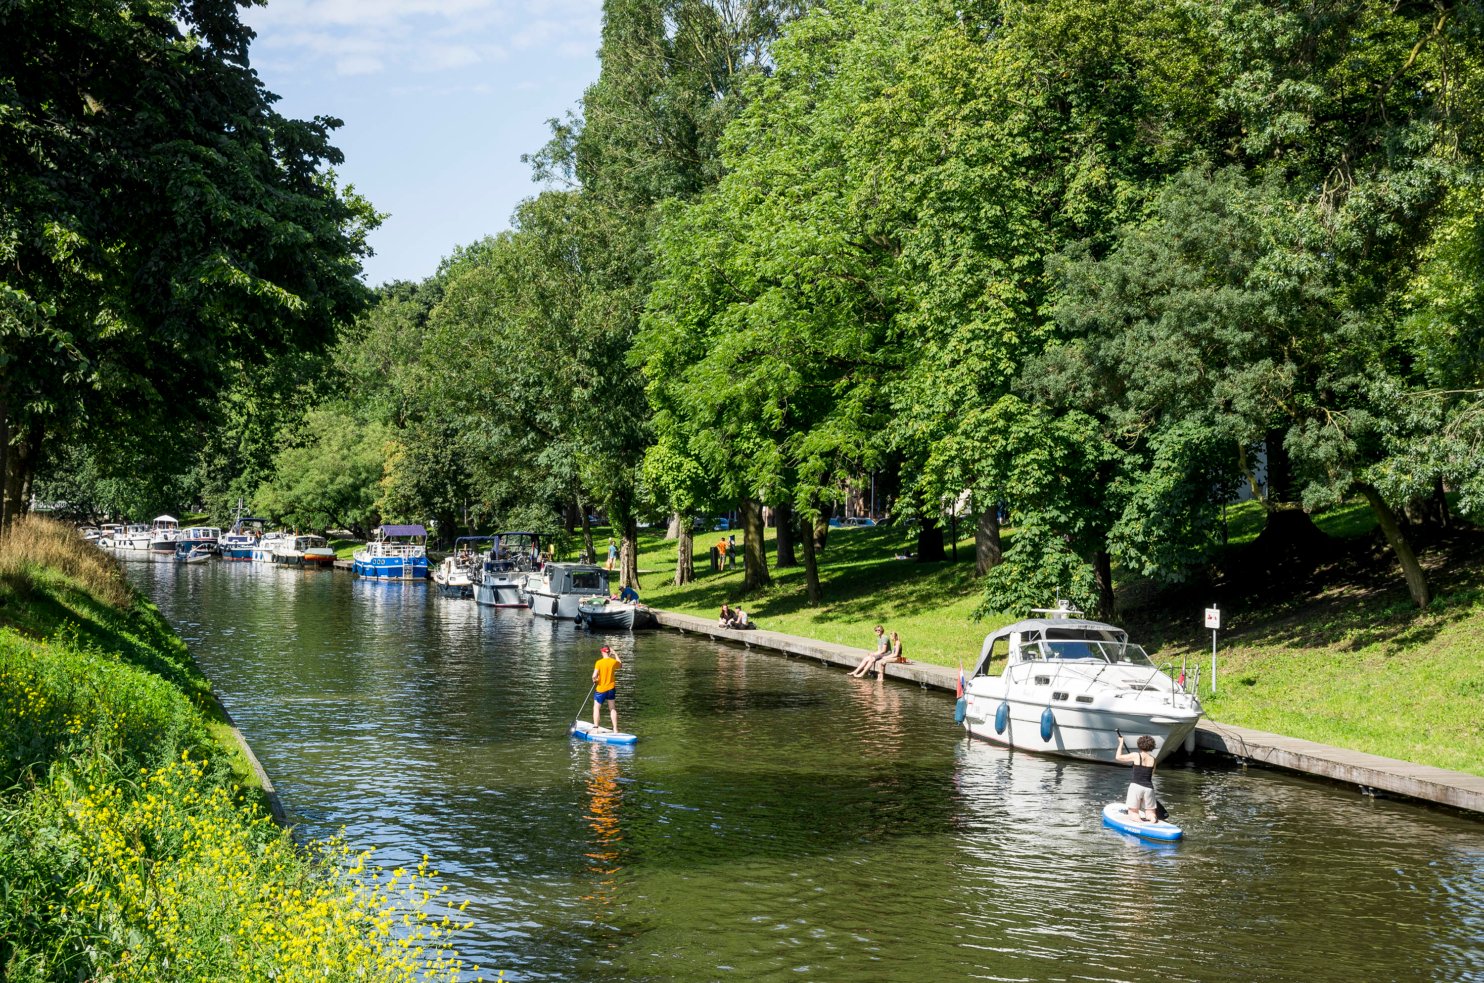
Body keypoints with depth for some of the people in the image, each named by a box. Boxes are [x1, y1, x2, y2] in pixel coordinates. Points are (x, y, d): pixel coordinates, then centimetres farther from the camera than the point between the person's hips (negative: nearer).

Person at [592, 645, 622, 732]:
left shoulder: (599, 662, -16)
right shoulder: (614, 661, -4)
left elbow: (594, 676, -22)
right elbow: (620, 664, 20)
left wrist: (594, 680, 1)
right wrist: (614, 654, 23)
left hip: (600, 689, -4)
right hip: (611, 689, 4)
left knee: (596, 708, 10)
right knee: (612, 709, 13)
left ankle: (595, 726, 1)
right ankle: (615, 729, 13)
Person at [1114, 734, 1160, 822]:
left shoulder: (1136, 755, -6)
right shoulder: (1153, 759, 4)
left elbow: (1118, 757, 3)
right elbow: (1151, 775, 15)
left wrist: (1121, 743, 15)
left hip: (1136, 786, -3)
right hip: (1148, 788, 3)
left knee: (1133, 813, 9)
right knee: (1151, 814, 14)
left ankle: (1139, 820, -23)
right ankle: (1153, 818, -20)